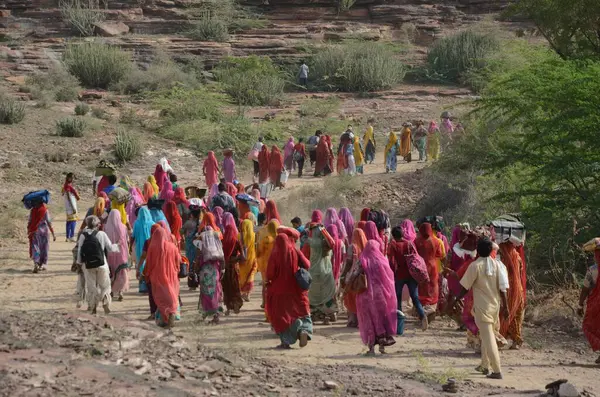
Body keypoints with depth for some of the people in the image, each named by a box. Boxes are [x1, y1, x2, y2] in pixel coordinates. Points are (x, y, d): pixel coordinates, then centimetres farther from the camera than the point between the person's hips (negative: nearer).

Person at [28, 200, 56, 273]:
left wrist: (28, 232, 12)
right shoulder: (45, 210, -7)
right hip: (43, 231, -1)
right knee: (44, 248, 14)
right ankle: (43, 264, 21)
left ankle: (36, 263, -21)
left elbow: (29, 222, 1)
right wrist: (53, 234, -6)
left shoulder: (32, 211, -2)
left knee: (35, 248, -1)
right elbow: (49, 222, -9)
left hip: (34, 231, 1)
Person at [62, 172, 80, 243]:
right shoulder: (67, 186, -13)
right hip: (71, 206, -10)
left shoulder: (70, 185, 16)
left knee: (69, 221, 10)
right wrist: (73, 208, -22)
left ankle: (68, 237, 13)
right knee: (73, 221, -14)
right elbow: (69, 197, -19)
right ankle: (71, 237, -19)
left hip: (72, 206, 10)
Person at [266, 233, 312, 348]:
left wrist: (269, 281, 10)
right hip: (296, 289, 2)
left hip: (279, 290, -2)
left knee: (281, 315, 8)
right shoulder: (295, 252, -5)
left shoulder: (274, 255, -12)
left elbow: (269, 274, -12)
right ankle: (304, 330, -14)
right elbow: (307, 265, -3)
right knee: (302, 312, 13)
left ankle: (285, 341, -1)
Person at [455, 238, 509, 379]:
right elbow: (502, 288, -1)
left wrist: (457, 299, 6)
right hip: (495, 305, 5)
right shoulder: (497, 265, -1)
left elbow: (465, 287, -10)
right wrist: (505, 306, 6)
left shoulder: (475, 266, -13)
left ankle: (497, 371, -10)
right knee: (487, 335, 22)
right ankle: (485, 366, 32)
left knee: (488, 338, -6)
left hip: (482, 306, -5)